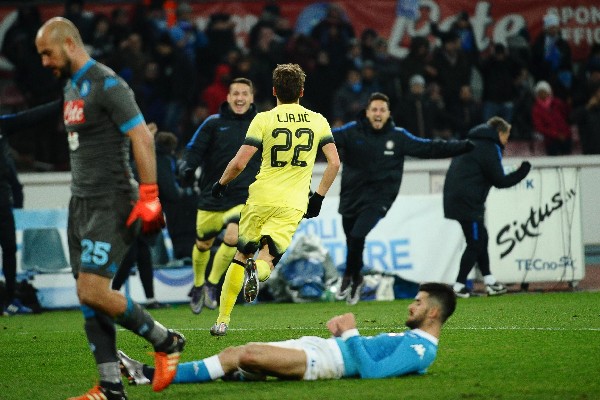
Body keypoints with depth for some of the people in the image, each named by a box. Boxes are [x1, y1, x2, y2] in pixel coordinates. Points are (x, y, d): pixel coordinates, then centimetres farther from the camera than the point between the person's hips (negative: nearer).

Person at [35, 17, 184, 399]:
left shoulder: (106, 85, -13)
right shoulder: (71, 86, 16)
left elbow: (143, 139, -18)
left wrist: (149, 198, -22)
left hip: (109, 204, -9)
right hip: (81, 202, 9)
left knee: (94, 292, -17)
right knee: (88, 297, 4)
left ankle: (165, 341, 3)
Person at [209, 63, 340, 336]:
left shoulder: (263, 120, -2)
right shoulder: (318, 121, 6)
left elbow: (239, 163, -7)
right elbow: (334, 163, 3)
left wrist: (222, 183, 12)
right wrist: (319, 197, 14)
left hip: (260, 198, 0)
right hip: (292, 205, 0)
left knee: (241, 257, 16)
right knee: (266, 261, 2)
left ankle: (222, 320, 14)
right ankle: (257, 271, -37)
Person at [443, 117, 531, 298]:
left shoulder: (470, 143, 20)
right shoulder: (490, 148, -8)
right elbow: (500, 181, -9)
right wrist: (523, 171, 1)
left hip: (453, 199, 9)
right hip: (468, 203, -9)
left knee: (480, 239, 15)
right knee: (475, 244, -2)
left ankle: (490, 282, 16)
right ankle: (459, 286, -2)